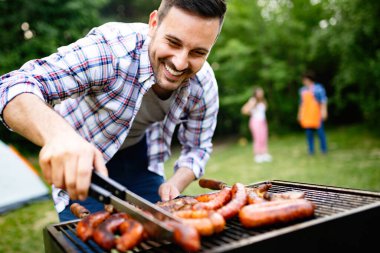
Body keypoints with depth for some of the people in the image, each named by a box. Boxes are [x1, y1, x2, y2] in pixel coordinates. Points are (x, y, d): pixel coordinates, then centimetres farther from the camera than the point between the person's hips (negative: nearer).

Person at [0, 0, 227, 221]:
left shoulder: (205, 87, -20)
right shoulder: (109, 49, -35)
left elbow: (198, 147, -5)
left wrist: (176, 184, -25)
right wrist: (58, 134, -62)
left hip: (140, 158, 4)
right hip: (81, 162, -3)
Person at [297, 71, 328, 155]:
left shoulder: (319, 88, -1)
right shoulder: (302, 89, 15)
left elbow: (323, 100, -5)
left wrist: (324, 111, -14)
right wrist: (299, 113, 19)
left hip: (316, 114, -5)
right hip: (306, 115, 5)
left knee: (320, 131, -5)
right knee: (309, 132, 3)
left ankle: (324, 150, 6)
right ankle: (311, 151, 10)